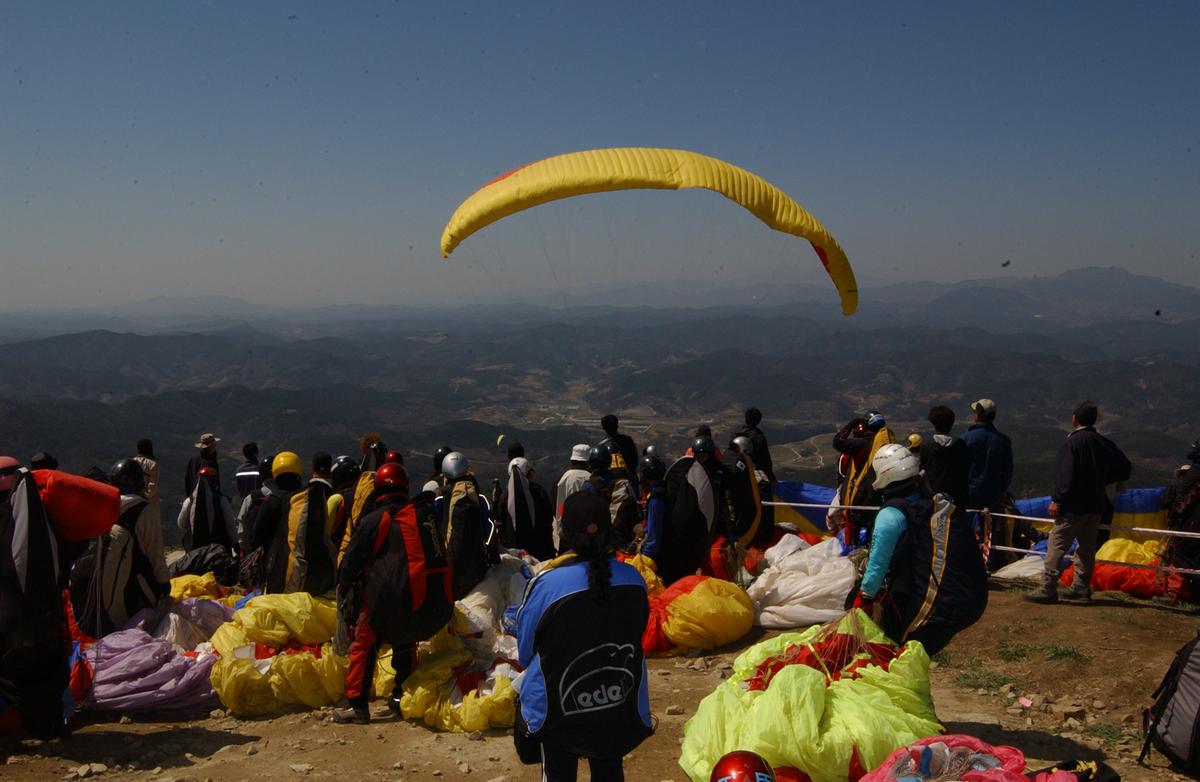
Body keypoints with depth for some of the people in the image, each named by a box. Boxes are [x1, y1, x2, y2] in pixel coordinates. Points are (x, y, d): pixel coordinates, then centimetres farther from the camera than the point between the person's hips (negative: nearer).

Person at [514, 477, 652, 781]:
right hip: (621, 708, 3)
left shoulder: (545, 584, -24)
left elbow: (525, 651, -9)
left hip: (558, 710, -3)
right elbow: (636, 636, 3)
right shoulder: (633, 579, -14)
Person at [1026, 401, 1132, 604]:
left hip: (1074, 505, -7)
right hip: (1096, 504, 7)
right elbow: (1125, 469, 15)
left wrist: (1057, 500, -13)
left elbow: (1065, 475, -17)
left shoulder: (1073, 442, -12)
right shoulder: (1104, 443, 8)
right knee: (1087, 547, 15)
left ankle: (1048, 589, -7)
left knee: (1057, 546, -4)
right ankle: (1082, 588, 20)